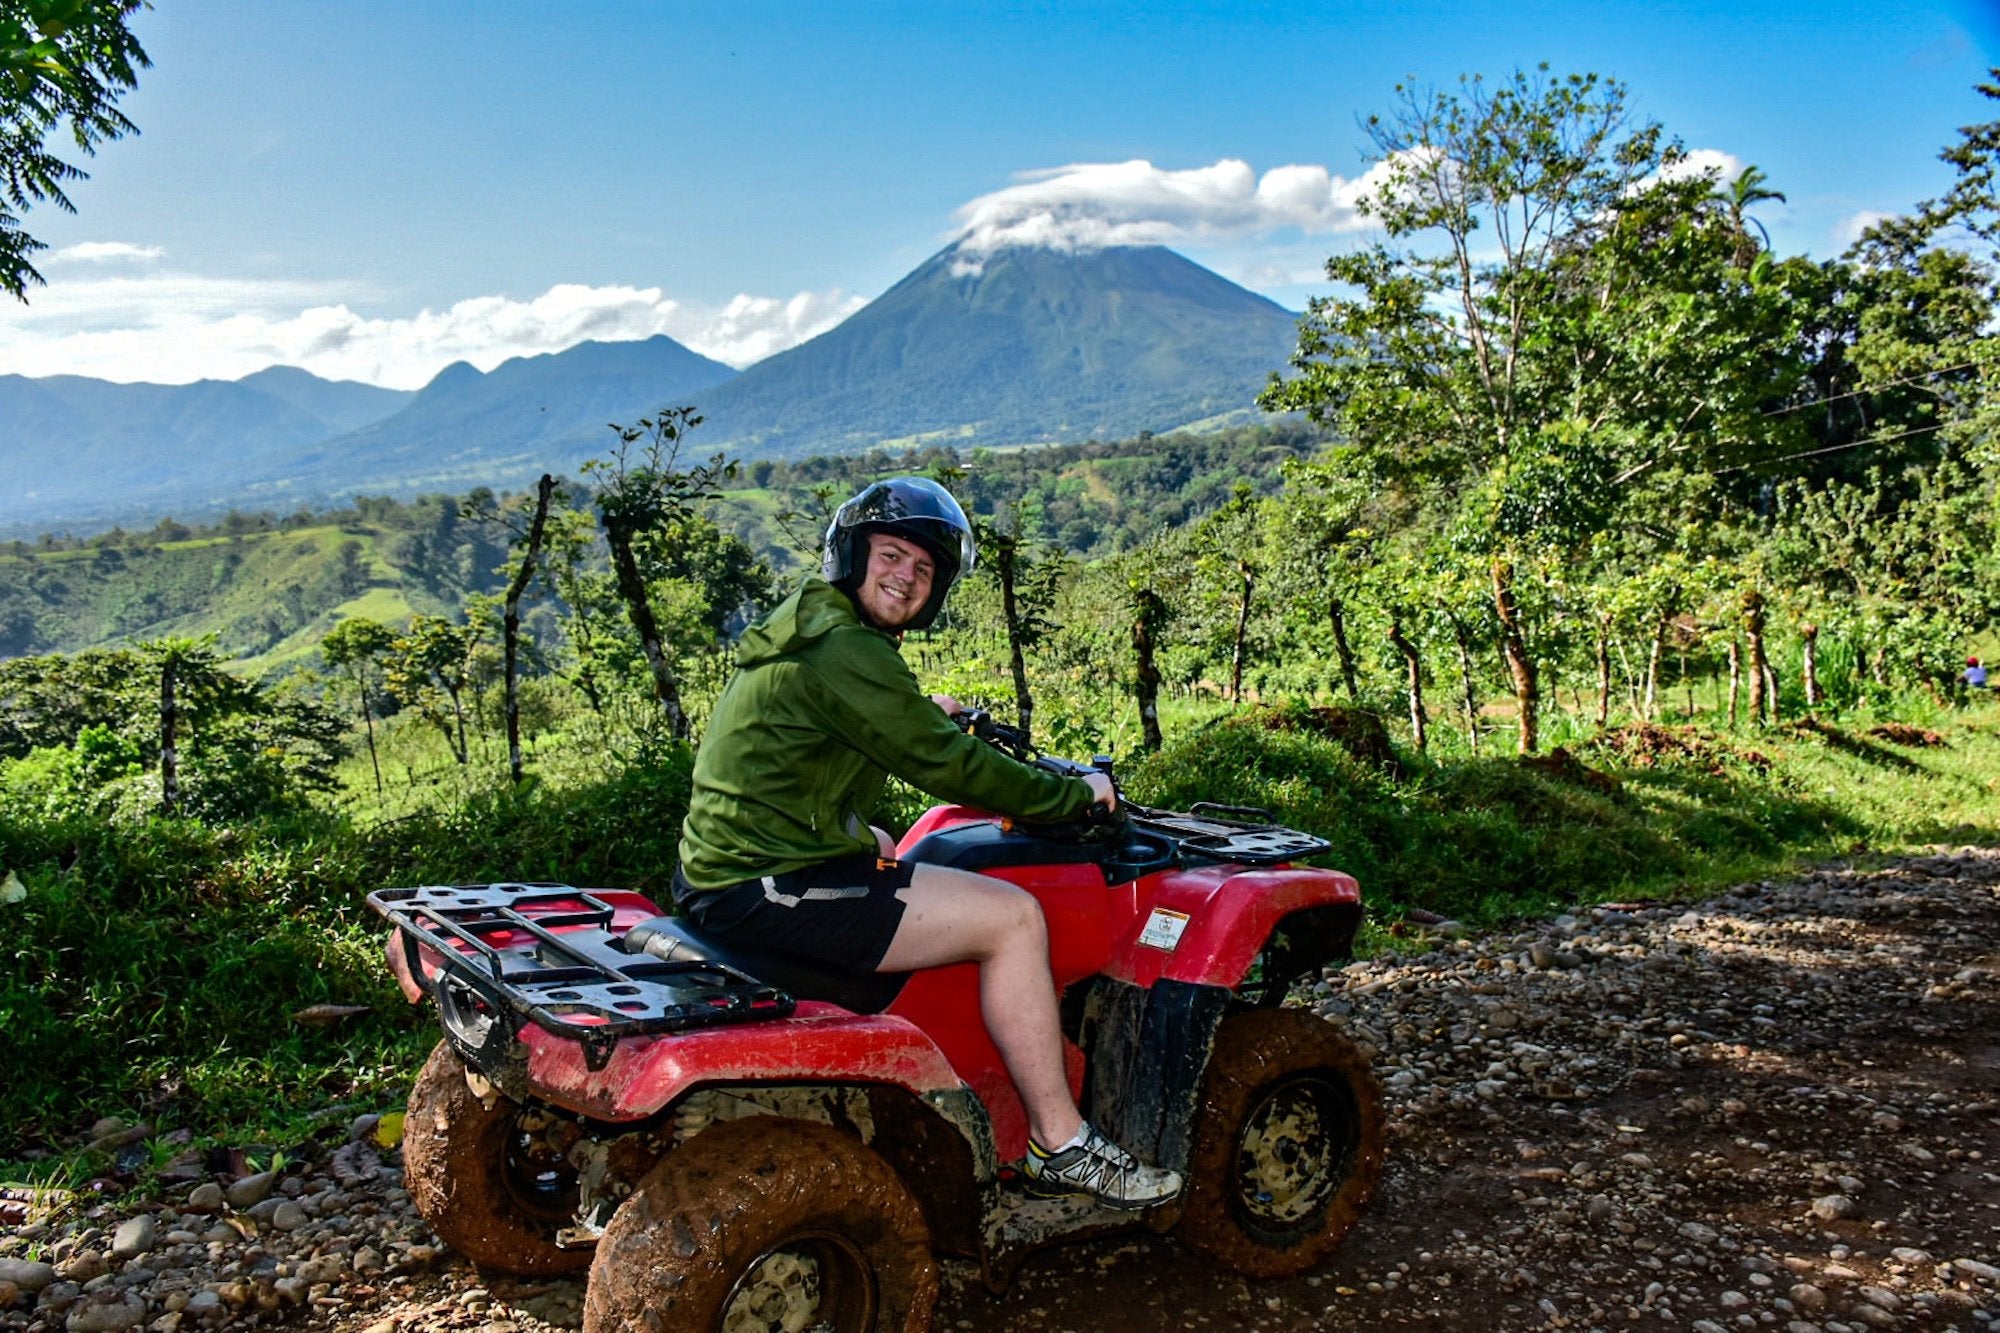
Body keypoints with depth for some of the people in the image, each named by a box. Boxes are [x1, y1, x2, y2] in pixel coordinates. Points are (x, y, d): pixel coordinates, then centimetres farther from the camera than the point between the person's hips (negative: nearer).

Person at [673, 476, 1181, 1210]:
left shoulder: (800, 629, 15)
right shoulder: (847, 649, -16)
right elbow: (947, 766, -15)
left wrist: (926, 713, 42)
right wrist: (1076, 793, -3)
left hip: (719, 872, 11)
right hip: (772, 892, -11)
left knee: (887, 859, 35)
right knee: (1012, 915, -9)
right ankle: (1060, 1145, 2)